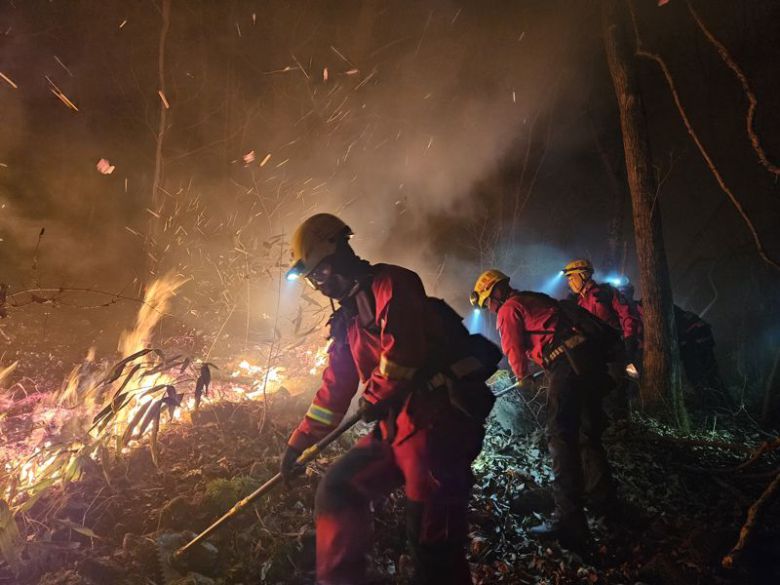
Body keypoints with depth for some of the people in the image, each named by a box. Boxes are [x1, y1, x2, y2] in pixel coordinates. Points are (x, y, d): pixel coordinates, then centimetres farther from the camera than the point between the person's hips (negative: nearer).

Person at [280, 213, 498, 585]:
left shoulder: (390, 283, -5)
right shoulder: (349, 318, 22)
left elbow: (403, 344, -23)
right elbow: (334, 387, 25)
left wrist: (377, 394, -10)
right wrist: (300, 442, 25)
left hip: (437, 420, -9)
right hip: (399, 426, 10)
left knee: (432, 538, -6)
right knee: (338, 488, 12)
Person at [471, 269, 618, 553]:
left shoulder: (509, 309, 3)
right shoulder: (535, 299, 28)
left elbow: (514, 349, 2)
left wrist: (521, 376, 21)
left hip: (567, 364, -9)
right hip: (592, 359, 9)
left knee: (561, 438, -10)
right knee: (588, 432, 20)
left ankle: (569, 520, -14)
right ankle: (603, 498, 34)